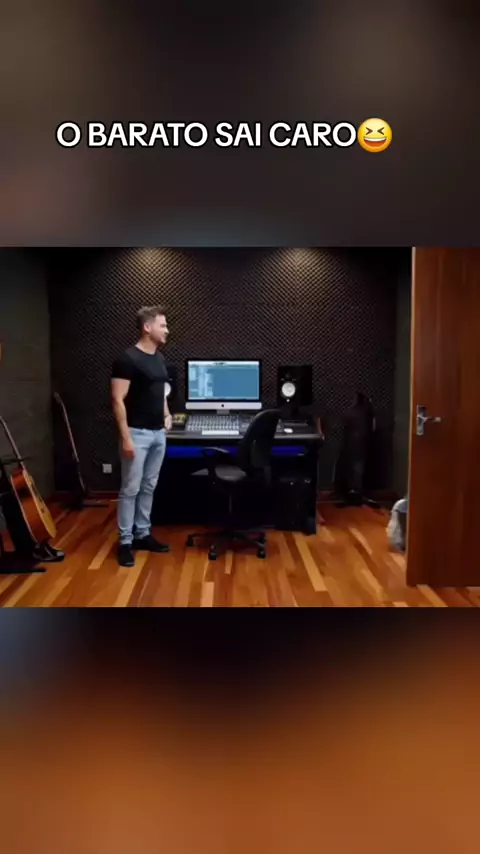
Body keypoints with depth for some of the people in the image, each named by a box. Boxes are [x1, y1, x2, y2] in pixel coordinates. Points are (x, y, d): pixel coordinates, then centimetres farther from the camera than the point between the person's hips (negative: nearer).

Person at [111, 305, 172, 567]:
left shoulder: (159, 358, 11)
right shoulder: (128, 359, -14)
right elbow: (118, 400, -17)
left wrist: (166, 414, 11)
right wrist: (126, 437, -20)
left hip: (158, 433, 8)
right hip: (138, 434, -8)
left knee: (149, 487, 14)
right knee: (131, 489, 0)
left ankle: (143, 534, 25)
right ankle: (125, 541, 10)